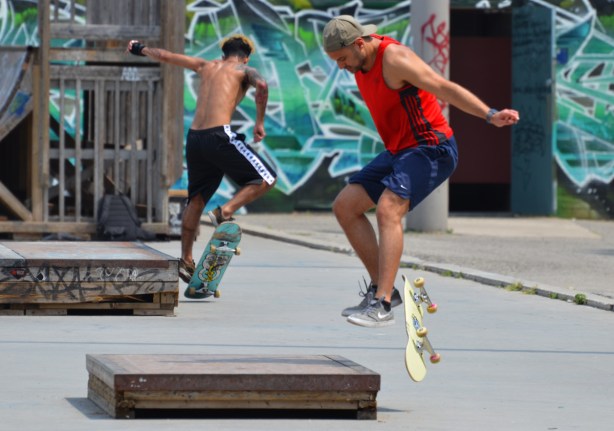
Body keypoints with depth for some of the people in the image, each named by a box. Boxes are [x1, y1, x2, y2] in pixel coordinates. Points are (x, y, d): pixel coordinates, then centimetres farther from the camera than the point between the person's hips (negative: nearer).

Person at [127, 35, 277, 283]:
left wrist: (141, 50, 48)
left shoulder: (206, 67, 22)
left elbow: (165, 56, 30)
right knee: (265, 179, 3)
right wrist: (259, 122, -7)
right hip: (219, 136, -6)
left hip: (194, 137, 6)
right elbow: (261, 86, -15)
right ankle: (225, 212, -14)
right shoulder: (244, 71, 8)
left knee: (196, 199, 17)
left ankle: (186, 260, 19)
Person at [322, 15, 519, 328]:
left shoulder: (393, 58, -21)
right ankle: (381, 288, 9)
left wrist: (489, 115, -37)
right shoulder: (360, 59, 5)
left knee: (387, 210, -28)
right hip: (399, 151, 10)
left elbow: (444, 88, -28)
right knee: (345, 206, 6)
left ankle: (382, 306, -33)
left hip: (431, 149, -10)